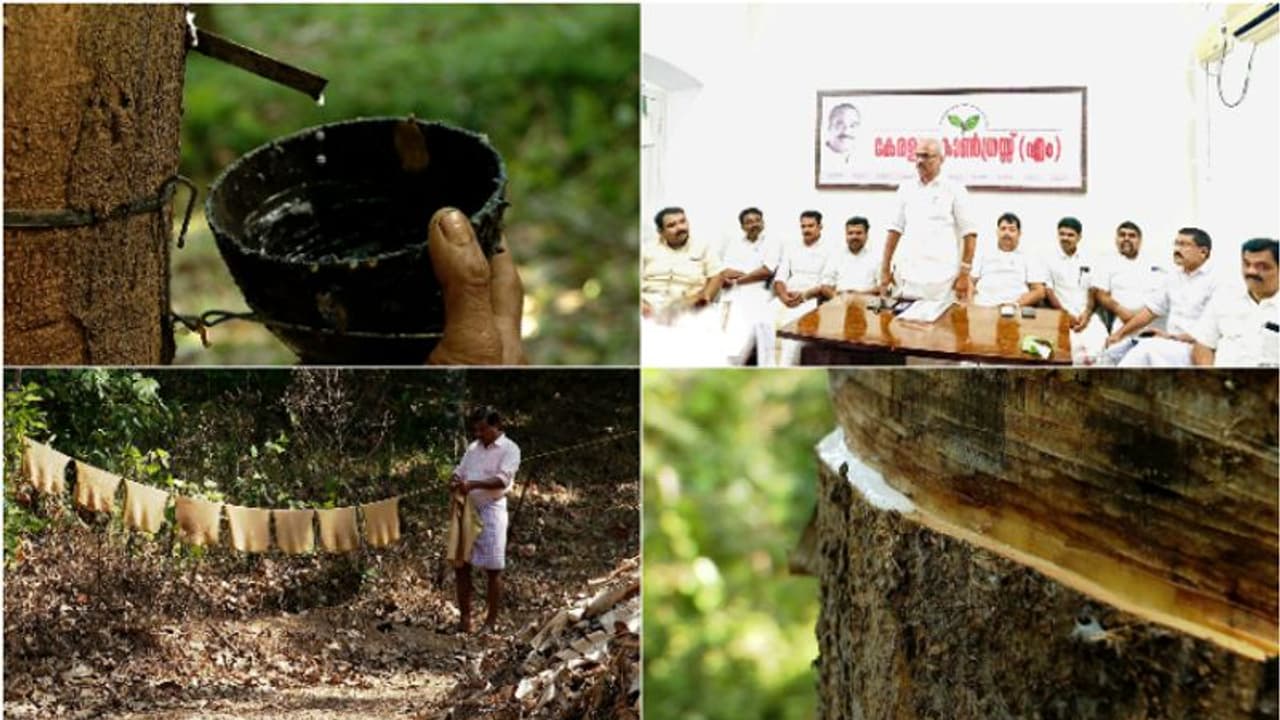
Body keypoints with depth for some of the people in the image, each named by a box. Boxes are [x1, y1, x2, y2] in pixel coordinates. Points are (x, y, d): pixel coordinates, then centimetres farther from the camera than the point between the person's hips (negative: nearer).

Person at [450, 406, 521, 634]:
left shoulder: (509, 449, -4)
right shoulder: (473, 448, 16)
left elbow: (503, 479, -16)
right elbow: (460, 470, 18)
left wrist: (473, 484, -26)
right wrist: (455, 481, -7)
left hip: (491, 511, -6)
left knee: (493, 569, -1)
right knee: (461, 565, 6)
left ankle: (491, 621, 4)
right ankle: (465, 618, 13)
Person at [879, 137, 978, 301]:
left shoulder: (954, 190, 2)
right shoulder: (906, 189, 14)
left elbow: (969, 233, 0)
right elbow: (895, 229, 16)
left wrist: (964, 275, -6)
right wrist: (885, 268, 10)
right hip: (908, 276, 4)